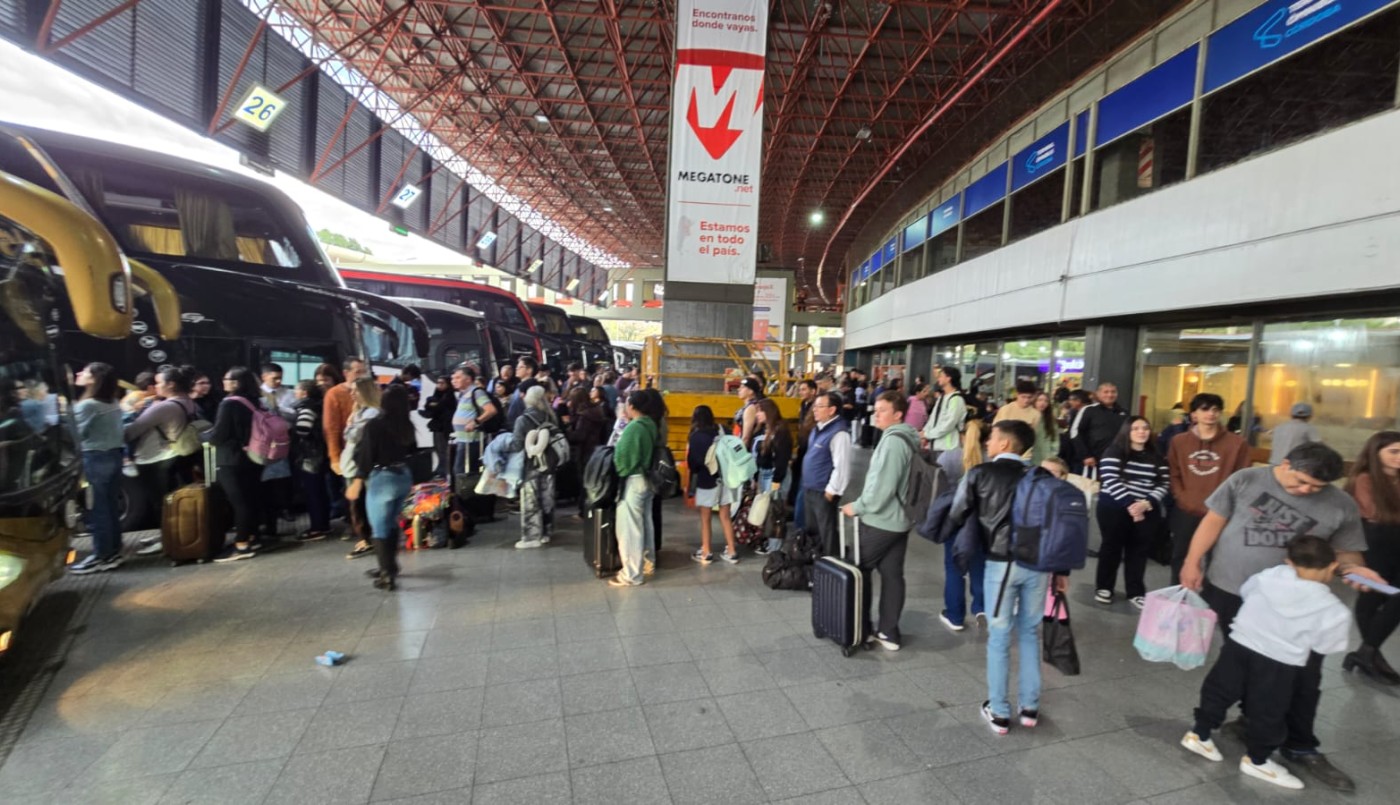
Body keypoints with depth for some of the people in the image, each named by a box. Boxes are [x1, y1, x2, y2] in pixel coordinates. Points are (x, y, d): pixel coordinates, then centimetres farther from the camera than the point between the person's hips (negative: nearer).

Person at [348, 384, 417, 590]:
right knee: (391, 524, 21)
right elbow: (411, 449, 13)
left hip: (382, 479, -6)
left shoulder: (374, 424, -14)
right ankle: (389, 567, 33)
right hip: (404, 477, 6)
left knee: (380, 528, 3)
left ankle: (388, 575, 3)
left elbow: (365, 455, -14)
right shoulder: (407, 425, 2)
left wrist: (357, 480, -11)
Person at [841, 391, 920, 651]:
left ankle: (861, 629, 14)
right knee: (892, 575, 11)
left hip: (879, 520, -9)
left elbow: (882, 486, -24)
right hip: (899, 520, 9)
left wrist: (858, 506, -13)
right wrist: (863, 505, 16)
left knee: (857, 570, 5)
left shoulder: (892, 441, -19)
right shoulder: (906, 440, 12)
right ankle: (889, 633, 18)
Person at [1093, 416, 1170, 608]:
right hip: (1115, 508, -4)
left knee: (1139, 550, 8)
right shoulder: (1114, 452, -4)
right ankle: (1103, 588, 15)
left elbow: (1164, 484, 3)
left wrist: (1146, 503, -13)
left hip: (1147, 510, 4)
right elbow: (1111, 480, -13)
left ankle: (1136, 592, 19)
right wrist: (1129, 504, -19)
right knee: (1112, 546, 4)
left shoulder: (1157, 458, 11)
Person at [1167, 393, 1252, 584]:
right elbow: (1173, 474, 4)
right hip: (1184, 512, 2)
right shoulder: (1179, 441, 5)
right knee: (1180, 558, 14)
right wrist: (1183, 499, -8)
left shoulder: (1237, 443, -1)